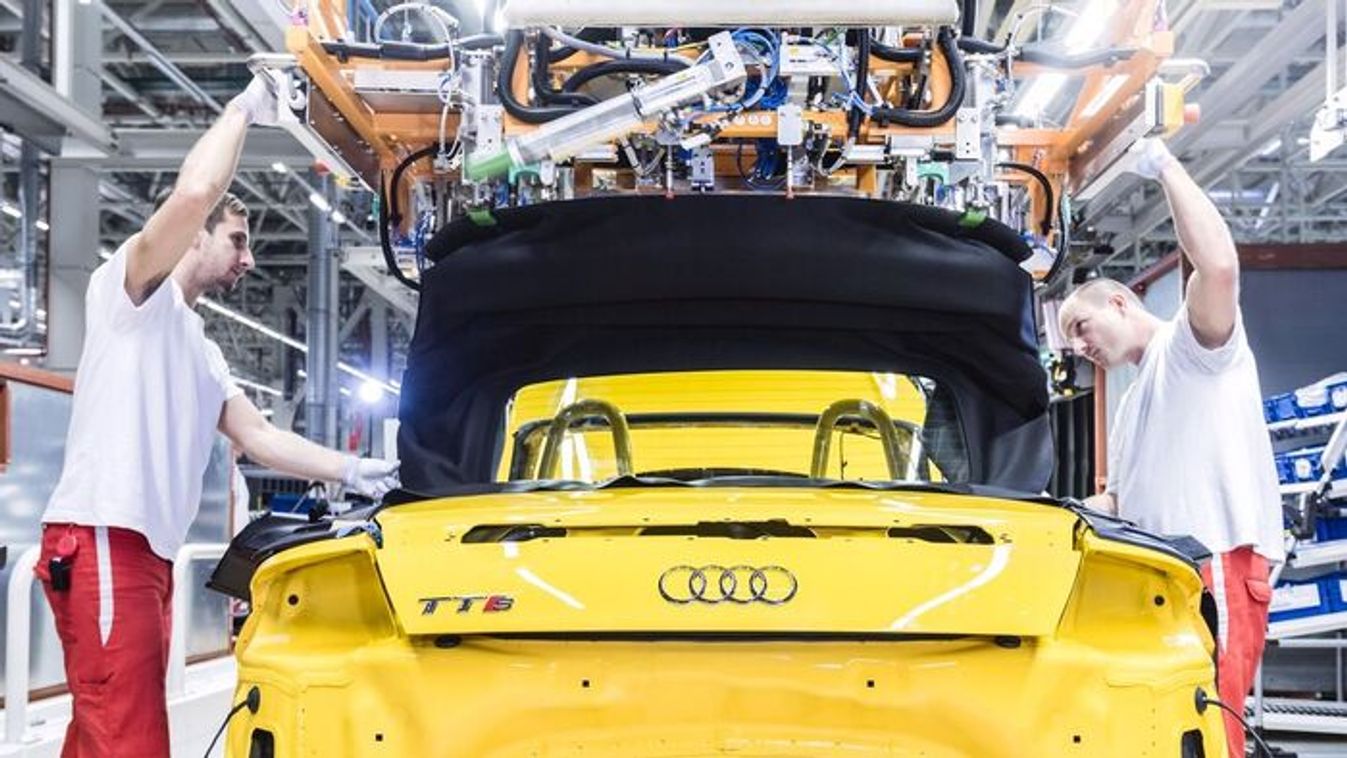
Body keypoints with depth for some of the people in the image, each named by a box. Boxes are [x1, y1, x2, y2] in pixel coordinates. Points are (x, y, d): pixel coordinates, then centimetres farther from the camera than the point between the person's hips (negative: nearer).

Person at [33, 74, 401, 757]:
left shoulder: (202, 353, 27)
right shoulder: (130, 289, 0)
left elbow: (256, 435, 26)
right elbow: (195, 193, -18)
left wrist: (350, 471, 17)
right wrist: (247, 105, -5)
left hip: (149, 553, 10)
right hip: (101, 542, -10)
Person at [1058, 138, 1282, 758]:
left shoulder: (1190, 347, 2)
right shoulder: (1135, 398, 31)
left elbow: (1219, 265, -19)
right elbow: (1120, 501, 33)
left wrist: (1165, 166, -9)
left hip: (1215, 566, -9)